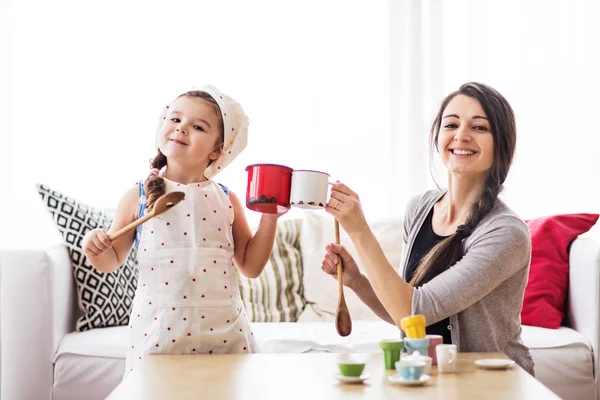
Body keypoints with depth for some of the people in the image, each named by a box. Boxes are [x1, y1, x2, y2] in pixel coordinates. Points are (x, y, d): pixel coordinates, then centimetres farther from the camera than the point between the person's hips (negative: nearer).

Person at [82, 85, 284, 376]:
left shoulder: (226, 200, 5)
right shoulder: (139, 197, 3)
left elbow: (251, 266, 7)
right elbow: (111, 261, 10)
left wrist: (270, 215, -1)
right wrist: (95, 249, -11)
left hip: (222, 331, 1)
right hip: (157, 330, -1)